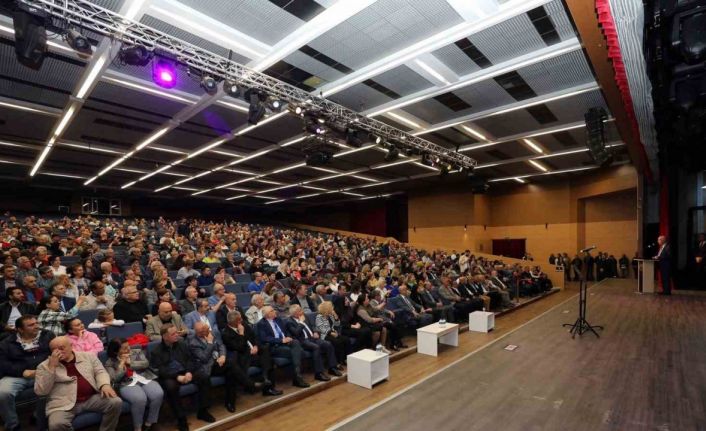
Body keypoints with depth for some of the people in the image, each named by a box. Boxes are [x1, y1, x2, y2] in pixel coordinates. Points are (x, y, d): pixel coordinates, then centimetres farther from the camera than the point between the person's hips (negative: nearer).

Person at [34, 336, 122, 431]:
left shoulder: (88, 356, 11)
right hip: (63, 404, -1)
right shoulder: (44, 366, 5)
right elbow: (41, 391, -5)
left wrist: (104, 385, -11)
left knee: (116, 402, -21)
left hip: (92, 398, 2)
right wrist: (51, 367, -12)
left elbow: (100, 371, 10)